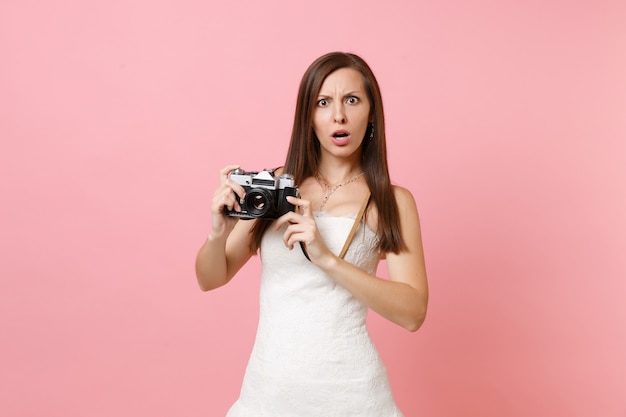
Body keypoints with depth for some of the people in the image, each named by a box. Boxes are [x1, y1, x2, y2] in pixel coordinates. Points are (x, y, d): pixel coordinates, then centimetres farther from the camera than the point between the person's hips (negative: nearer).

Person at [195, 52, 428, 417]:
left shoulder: (391, 201, -4)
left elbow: (413, 313, -13)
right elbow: (211, 279, 4)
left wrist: (327, 259, -23)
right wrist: (219, 232, -17)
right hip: (266, 386, 2)